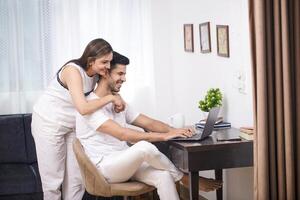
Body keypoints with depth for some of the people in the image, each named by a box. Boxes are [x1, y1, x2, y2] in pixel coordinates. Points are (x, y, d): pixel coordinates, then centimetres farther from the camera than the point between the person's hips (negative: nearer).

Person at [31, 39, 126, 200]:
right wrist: (110, 98, -29)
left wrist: (117, 99, -13)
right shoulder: (73, 70, -29)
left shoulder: (96, 73, -6)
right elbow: (83, 108, -40)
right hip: (49, 124, -7)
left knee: (76, 177, 4)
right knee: (53, 179, 0)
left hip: (72, 126, 7)